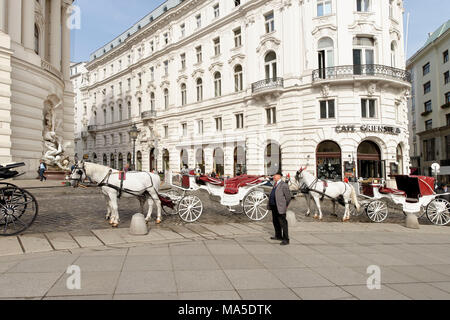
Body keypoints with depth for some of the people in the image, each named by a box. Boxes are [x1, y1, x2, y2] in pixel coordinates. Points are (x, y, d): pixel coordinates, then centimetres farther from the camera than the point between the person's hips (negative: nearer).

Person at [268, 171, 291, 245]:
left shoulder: (283, 185, -15)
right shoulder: (275, 184, 13)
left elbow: (288, 197, -12)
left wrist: (285, 206, -4)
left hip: (280, 207, -10)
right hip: (274, 207, 10)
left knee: (283, 223, -5)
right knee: (275, 222, 20)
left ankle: (286, 240, 1)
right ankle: (278, 236, 35)